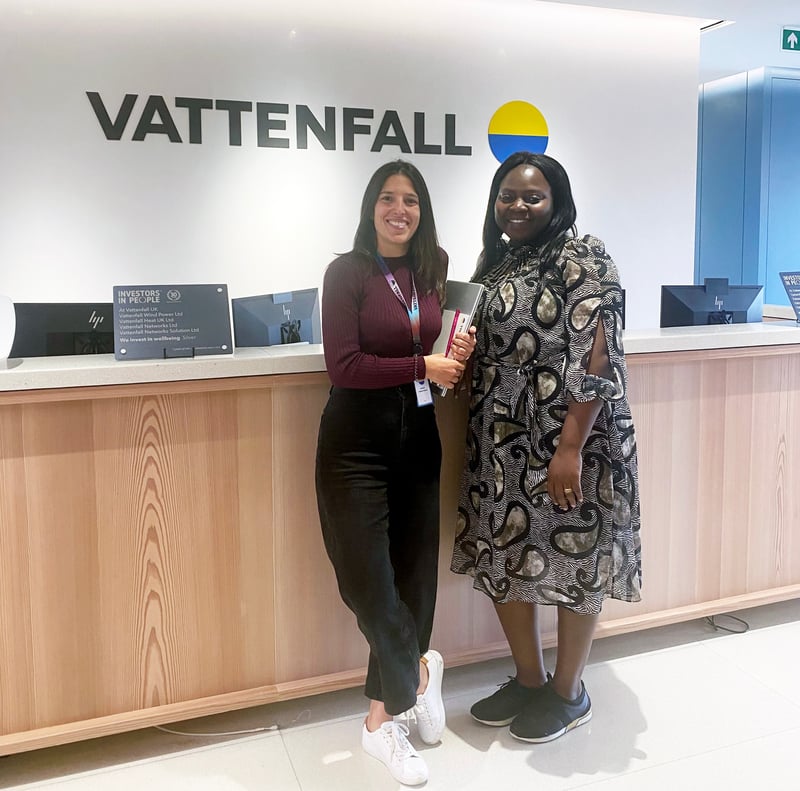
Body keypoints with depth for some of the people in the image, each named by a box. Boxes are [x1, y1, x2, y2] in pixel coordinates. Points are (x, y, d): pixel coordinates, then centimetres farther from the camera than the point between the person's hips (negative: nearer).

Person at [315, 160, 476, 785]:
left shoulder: (432, 269, 7)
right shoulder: (349, 271, -8)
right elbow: (344, 364, -15)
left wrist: (456, 355, -4)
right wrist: (423, 368, -14)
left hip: (418, 434, 5)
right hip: (357, 439, -5)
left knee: (413, 573, 7)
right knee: (368, 580, -6)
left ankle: (383, 718, 25)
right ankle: (419, 670, 24)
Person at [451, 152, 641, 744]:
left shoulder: (582, 258, -11)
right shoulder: (495, 261, 13)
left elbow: (598, 358, -19)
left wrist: (570, 449, -24)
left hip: (564, 440, -8)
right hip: (501, 443, 8)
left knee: (570, 558, 7)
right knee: (503, 558, 13)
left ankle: (568, 693, 27)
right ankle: (529, 680, 34)